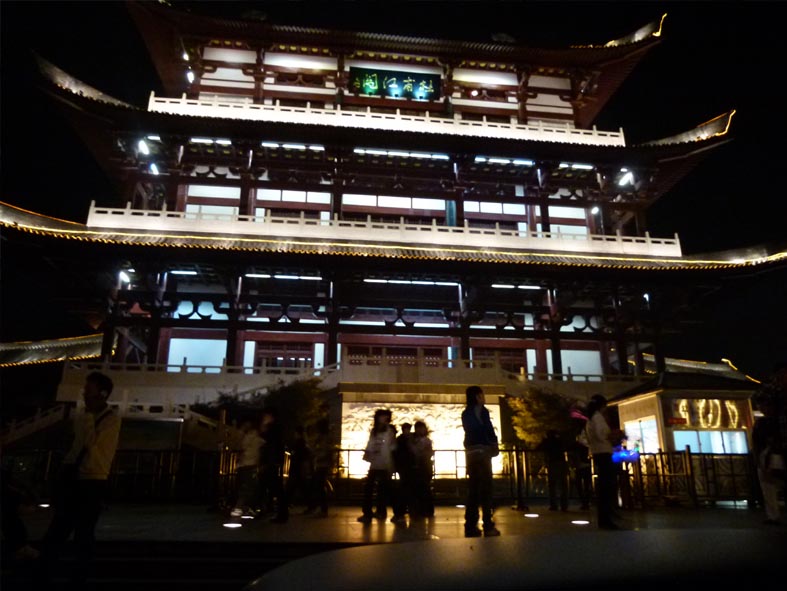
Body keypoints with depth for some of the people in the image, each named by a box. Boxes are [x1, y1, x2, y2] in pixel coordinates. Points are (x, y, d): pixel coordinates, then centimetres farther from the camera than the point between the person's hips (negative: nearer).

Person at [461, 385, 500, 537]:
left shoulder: (466, 413, 16)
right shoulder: (481, 411, -6)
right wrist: (494, 446, 3)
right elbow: (488, 430, -10)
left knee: (473, 489, 8)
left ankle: (471, 525, 8)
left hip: (471, 452, 7)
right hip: (482, 451, -7)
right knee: (485, 488, -5)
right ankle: (488, 525, -6)